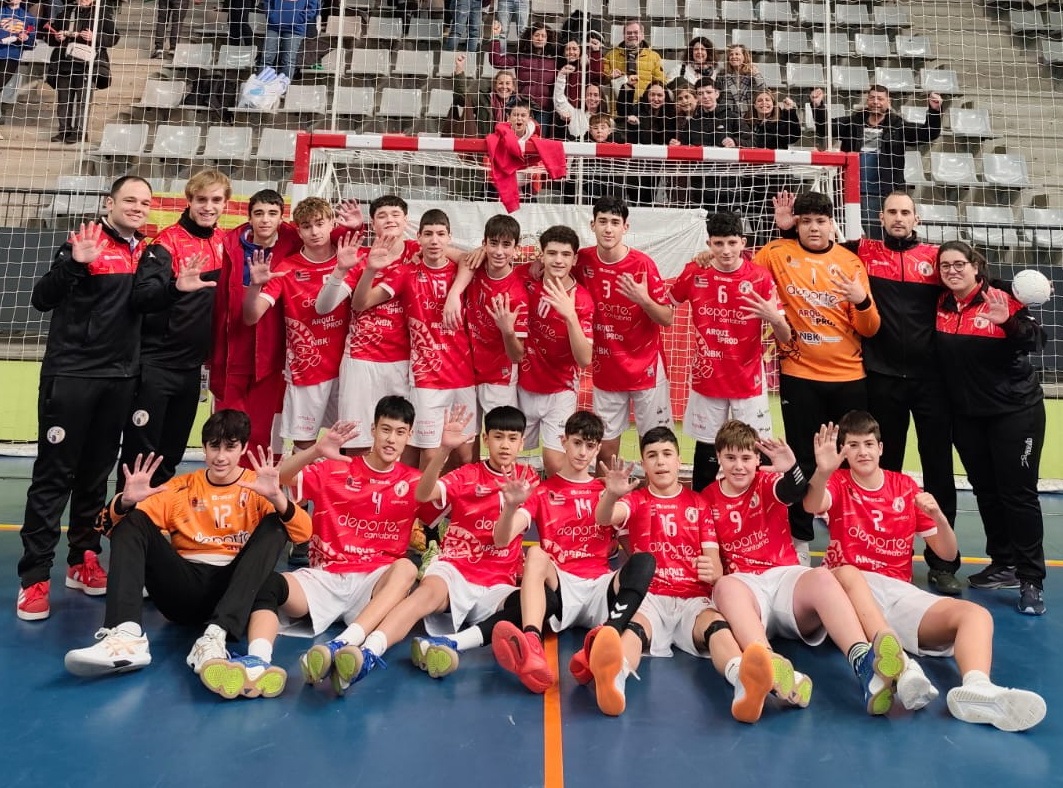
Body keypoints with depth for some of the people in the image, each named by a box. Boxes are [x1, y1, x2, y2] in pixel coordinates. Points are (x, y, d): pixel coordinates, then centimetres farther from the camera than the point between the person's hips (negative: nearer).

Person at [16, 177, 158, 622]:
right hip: (70, 375, -5)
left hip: (119, 379, 5)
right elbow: (41, 299, -12)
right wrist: (75, 264, -26)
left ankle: (83, 561, 24)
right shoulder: (87, 242, -5)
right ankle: (34, 577, 4)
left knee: (96, 475, 12)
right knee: (53, 475, -2)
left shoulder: (147, 252, 11)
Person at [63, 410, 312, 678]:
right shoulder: (180, 487, 12)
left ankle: (216, 635, -39)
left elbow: (303, 533, -10)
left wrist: (276, 497, -29)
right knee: (131, 522, -12)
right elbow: (112, 526, 6)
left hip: (234, 586, -2)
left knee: (275, 525, -23)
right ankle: (127, 635, -36)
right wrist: (126, 501, -17)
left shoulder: (258, 486, 6)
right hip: (185, 589, 2)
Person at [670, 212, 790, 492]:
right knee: (706, 451, 12)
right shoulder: (694, 273, -5)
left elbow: (785, 339, -10)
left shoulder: (761, 277, -10)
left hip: (749, 383, -1)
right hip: (706, 381, 2)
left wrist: (773, 318, -30)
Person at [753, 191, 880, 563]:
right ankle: (800, 539, 17)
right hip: (799, 375, -1)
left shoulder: (850, 262, 2)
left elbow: (870, 328, 1)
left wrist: (861, 301, -18)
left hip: (849, 376, 2)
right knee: (803, 462, 4)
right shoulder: (777, 253, -1)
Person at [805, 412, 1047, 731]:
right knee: (845, 572, -38)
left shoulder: (906, 486, 13)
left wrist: (939, 518, -9)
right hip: (850, 591, -3)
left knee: (976, 614, -20)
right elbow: (813, 506, -20)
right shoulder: (838, 483, 7)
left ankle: (976, 687, -50)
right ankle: (901, 666, -55)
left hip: (899, 591, 3)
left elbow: (947, 552, 13)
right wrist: (822, 471, -42)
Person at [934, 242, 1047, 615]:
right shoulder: (942, 305, 3)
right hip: (967, 415, 5)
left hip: (1015, 410, -5)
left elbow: (1035, 342, -17)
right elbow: (942, 353, 11)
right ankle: (1003, 565, 25)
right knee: (986, 490, 12)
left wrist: (1008, 322, -34)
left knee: (1018, 492, -4)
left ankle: (1031, 581, 4)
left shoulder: (1001, 299, -12)